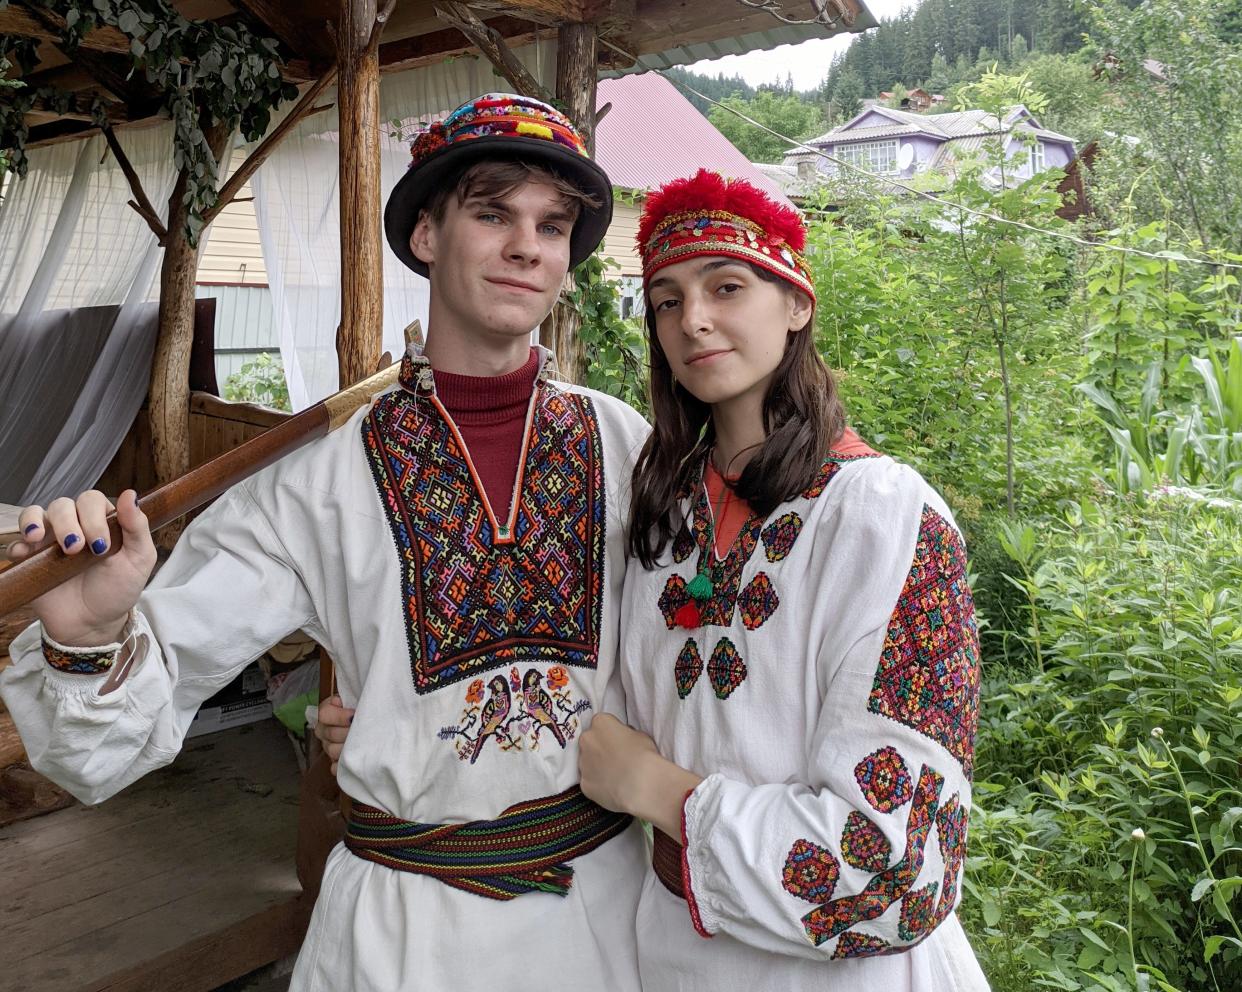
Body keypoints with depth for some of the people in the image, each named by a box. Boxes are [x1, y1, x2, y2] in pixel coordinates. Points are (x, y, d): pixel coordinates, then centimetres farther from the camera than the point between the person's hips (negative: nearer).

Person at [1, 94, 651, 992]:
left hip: (605, 885, 2)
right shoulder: (324, 479, -13)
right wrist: (92, 637, -30)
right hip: (409, 916, -1)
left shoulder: (625, 445, -8)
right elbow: (119, 739, -13)